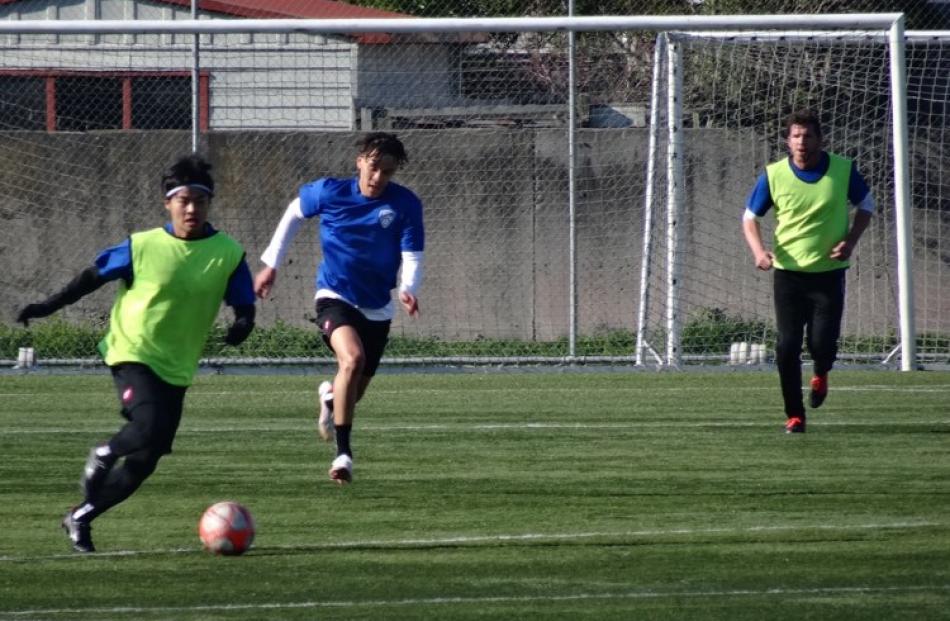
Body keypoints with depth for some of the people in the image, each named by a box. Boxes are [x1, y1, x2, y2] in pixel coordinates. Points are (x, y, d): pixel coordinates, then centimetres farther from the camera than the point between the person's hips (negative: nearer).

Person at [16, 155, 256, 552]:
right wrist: (49, 307, 6)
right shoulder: (142, 247, -8)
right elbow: (94, 276, 5)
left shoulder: (228, 254, -5)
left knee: (145, 462, 4)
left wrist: (242, 325, -24)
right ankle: (104, 455, 4)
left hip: (176, 367, 4)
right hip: (132, 353, -4)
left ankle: (80, 518, 23)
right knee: (149, 426, -30)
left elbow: (244, 306, 0)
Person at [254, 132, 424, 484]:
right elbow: (294, 212, 9)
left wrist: (408, 289, -35)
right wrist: (271, 264, 12)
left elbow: (412, 257, -13)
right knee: (352, 358, -32)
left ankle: (330, 398, 55)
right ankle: (343, 453, -28)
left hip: (377, 308, 3)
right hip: (335, 297, -3)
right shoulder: (330, 192, -10)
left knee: (354, 391, 14)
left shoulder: (405, 205, -11)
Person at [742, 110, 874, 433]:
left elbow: (866, 204, 11)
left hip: (829, 271, 0)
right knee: (787, 346, -6)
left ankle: (821, 375, 29)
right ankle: (794, 415, 8)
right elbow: (750, 216, 6)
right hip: (788, 272, 0)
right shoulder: (773, 175, -6)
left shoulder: (843, 170, -6)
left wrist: (850, 240, -5)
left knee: (822, 343, -8)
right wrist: (759, 251, -13)